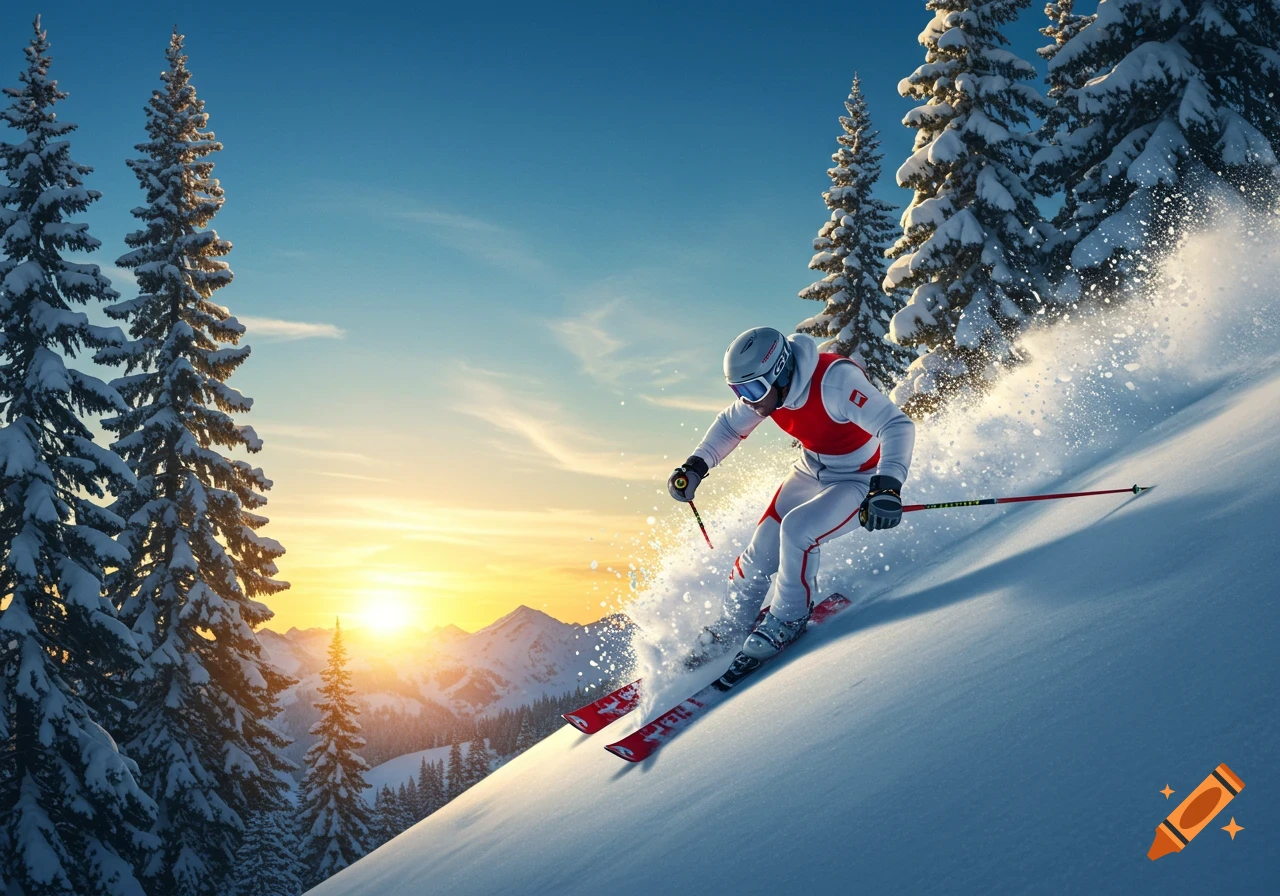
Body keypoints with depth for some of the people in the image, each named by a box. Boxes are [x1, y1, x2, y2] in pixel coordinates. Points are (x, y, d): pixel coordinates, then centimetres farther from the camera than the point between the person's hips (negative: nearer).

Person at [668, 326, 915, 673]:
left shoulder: (835, 379, -34)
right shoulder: (766, 386, -13)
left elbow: (897, 425, -40)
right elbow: (729, 425, 6)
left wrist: (888, 487, -55)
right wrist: (696, 466, -7)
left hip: (862, 481, -6)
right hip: (812, 473, 6)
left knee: (796, 528, -27)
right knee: (759, 556, -4)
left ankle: (788, 620, -4)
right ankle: (731, 627, 20)